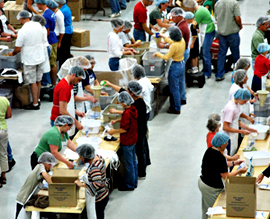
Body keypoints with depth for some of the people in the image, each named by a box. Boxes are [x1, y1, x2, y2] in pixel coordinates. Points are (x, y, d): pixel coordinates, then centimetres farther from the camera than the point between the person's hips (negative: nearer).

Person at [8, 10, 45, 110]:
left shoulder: (23, 31, -22)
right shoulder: (38, 25, -1)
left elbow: (18, 48, -17)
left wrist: (12, 53, 4)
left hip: (29, 60, -7)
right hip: (40, 58, 7)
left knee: (33, 82, 3)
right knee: (38, 81, 18)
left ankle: (35, 104, 10)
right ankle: (37, 100, 30)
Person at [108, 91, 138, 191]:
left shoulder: (127, 113, -28)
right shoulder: (133, 109, 0)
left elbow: (124, 129, -25)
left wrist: (114, 131, -12)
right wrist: (117, 120, 12)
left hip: (127, 142, -10)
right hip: (133, 139, 10)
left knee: (129, 164, 3)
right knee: (133, 161, 19)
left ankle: (130, 185, 14)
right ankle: (134, 182, 31)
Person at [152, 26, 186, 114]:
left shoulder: (174, 46, -31)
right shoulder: (182, 40, -6)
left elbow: (167, 57, -20)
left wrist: (157, 54, -7)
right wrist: (164, 38, 23)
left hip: (176, 66, -9)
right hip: (182, 63, 9)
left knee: (174, 88, 5)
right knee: (181, 82, 31)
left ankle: (176, 109, 15)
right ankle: (182, 99, 54)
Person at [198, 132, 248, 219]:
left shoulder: (210, 150, 0)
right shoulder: (219, 157, -27)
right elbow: (226, 176, -23)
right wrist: (239, 171, -11)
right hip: (211, 188, -9)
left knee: (206, 210, 24)